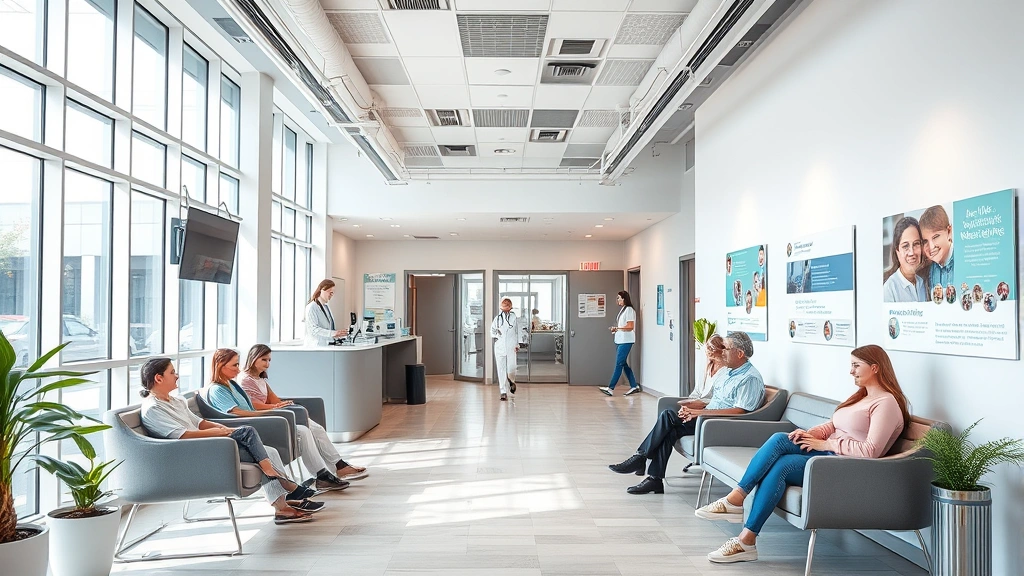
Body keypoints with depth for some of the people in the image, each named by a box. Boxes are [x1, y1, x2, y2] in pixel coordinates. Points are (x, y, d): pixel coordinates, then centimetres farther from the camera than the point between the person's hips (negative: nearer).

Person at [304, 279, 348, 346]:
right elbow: (313, 330, -18)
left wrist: (338, 332, 5)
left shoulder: (326, 306, 17)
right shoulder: (312, 307, -8)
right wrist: (333, 333, -26)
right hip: (317, 346, -7)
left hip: (328, 345, 7)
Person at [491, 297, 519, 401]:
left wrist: (517, 345, 1)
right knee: (501, 370, -2)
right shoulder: (497, 318, 8)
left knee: (511, 369, -8)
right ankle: (504, 393, 4)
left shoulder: (514, 318, 5)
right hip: (499, 347, 1)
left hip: (511, 347, -1)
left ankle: (512, 382, 26)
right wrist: (495, 334, -8)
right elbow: (492, 330, 14)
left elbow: (517, 332, 7)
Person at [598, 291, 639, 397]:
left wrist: (617, 328, -18)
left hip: (626, 341, -10)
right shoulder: (622, 310, 18)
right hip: (619, 340, 10)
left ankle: (611, 388, -10)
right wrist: (615, 329, 4)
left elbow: (630, 327, -16)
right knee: (623, 364, 9)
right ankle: (634, 386, 16)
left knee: (619, 364, -8)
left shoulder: (629, 310, -10)